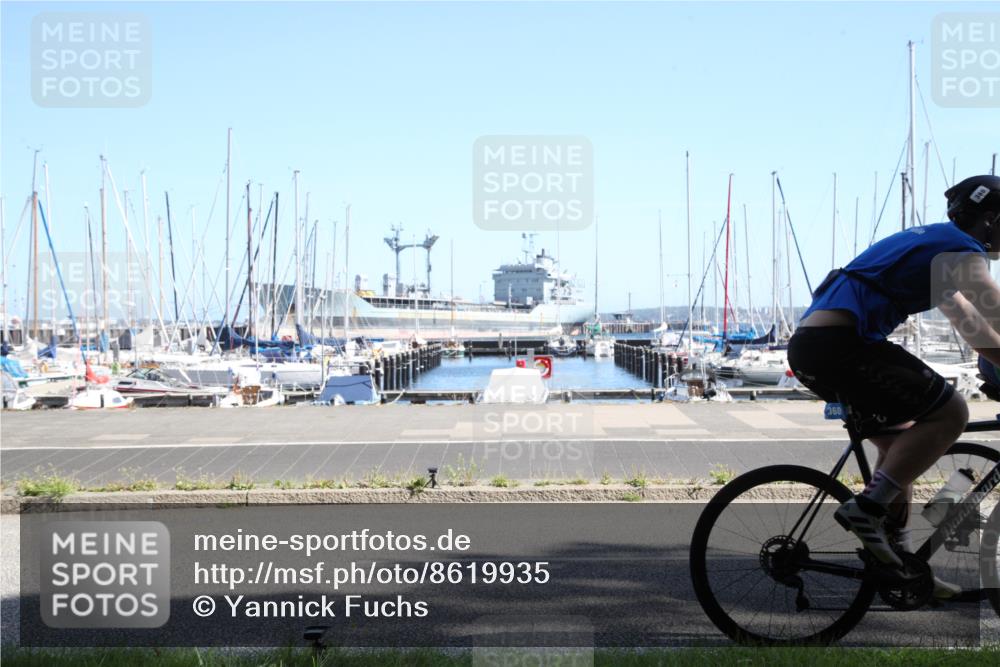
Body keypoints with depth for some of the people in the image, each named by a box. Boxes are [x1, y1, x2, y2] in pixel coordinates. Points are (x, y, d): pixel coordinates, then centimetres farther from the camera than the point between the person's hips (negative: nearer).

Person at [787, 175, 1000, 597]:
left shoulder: (927, 244, 28)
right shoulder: (959, 250, -1)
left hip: (809, 345, 10)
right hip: (838, 342, -10)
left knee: (901, 442, 19)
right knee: (949, 413, -7)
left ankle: (899, 562, 21)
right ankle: (866, 508, -9)